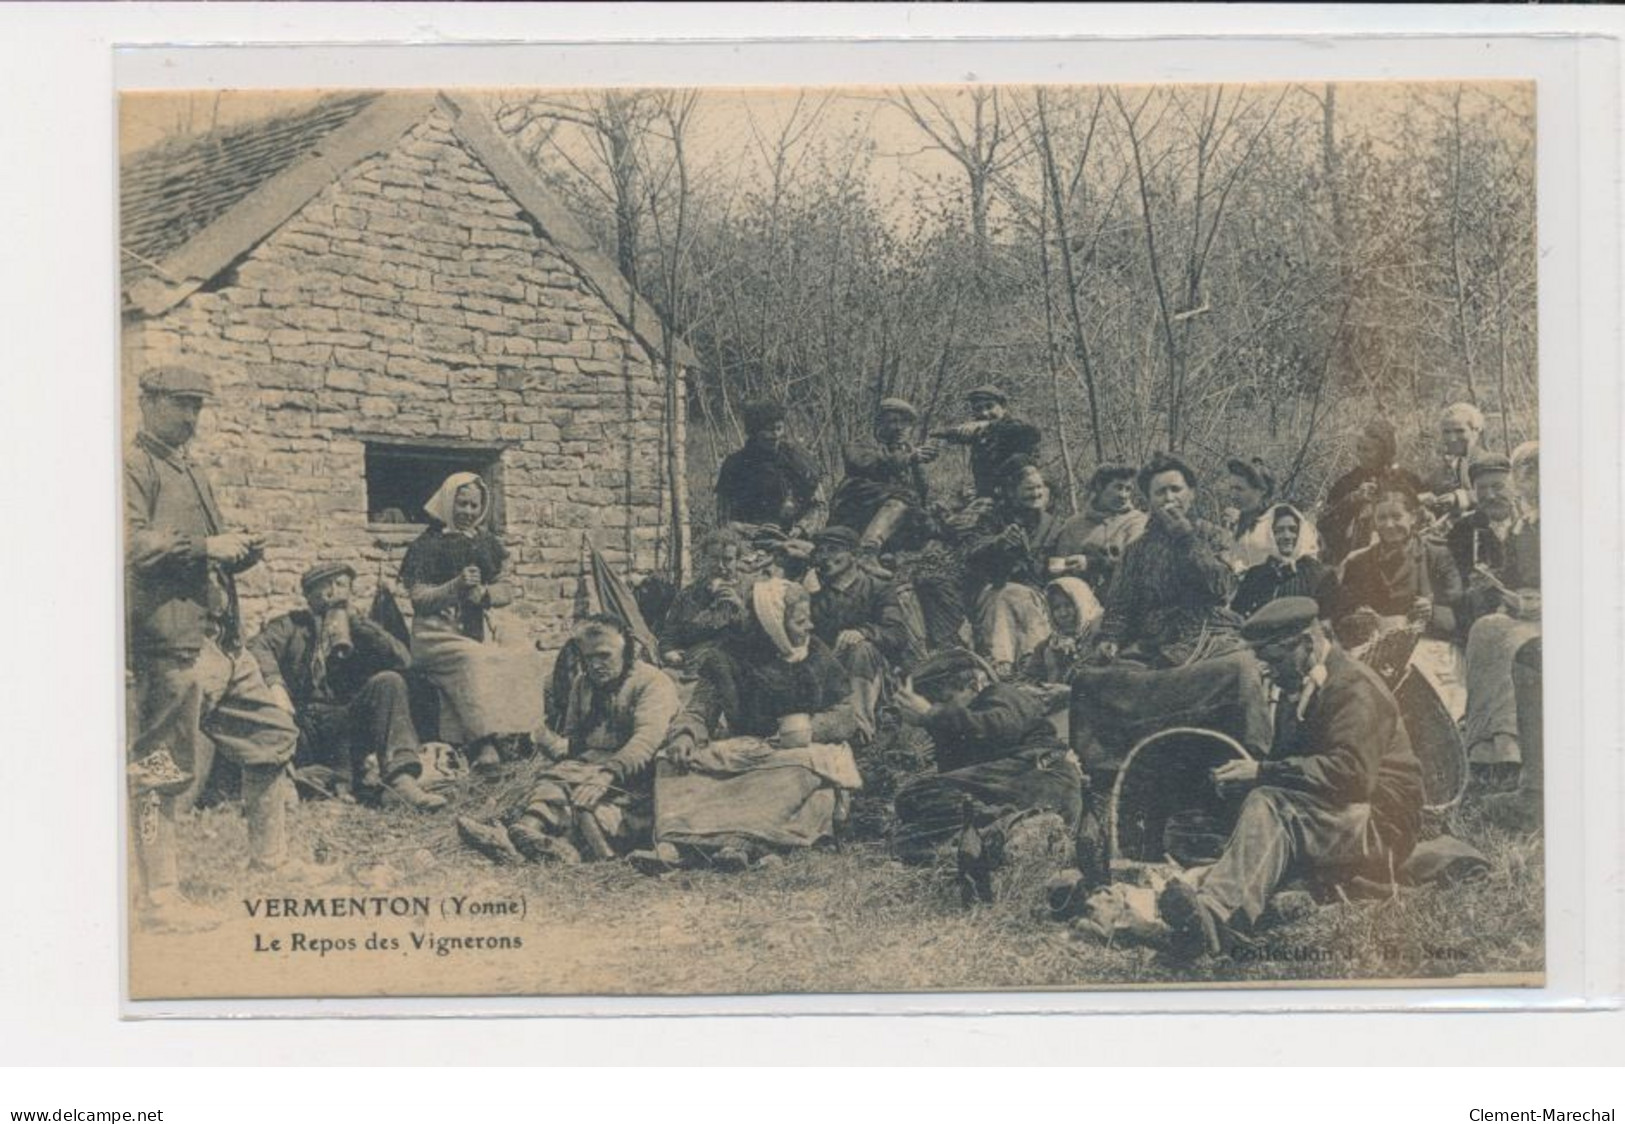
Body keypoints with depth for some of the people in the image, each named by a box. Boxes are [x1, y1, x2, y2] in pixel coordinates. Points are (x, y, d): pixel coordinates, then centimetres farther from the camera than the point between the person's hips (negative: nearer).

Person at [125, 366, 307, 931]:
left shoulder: (193, 473, 23)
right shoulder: (133, 467, -7)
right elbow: (132, 545, -20)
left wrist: (240, 551, 9)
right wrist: (206, 546, -18)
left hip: (222, 640, 10)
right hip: (171, 644, -10)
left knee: (271, 735, 15)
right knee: (165, 771, -6)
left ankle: (269, 855, 28)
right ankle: (160, 897, -1)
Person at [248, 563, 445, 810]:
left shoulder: (358, 630, 20)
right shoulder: (291, 625, 15)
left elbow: (402, 658, 1)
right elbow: (257, 647, -8)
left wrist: (354, 624, -2)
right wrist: (275, 684, -28)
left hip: (345, 727, 2)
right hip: (301, 725, -2)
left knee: (389, 682, -21)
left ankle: (401, 779, -34)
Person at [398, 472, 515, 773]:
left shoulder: (486, 544, 17)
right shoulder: (428, 545, 2)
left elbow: (506, 590, 15)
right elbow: (418, 598, -4)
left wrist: (483, 593, -7)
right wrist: (456, 585, -18)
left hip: (471, 632, 5)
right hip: (433, 633, -5)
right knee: (472, 656, -32)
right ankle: (484, 743, -38)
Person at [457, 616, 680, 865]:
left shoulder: (653, 683, -4)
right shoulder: (582, 684, 21)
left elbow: (646, 740, -21)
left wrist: (607, 774, -36)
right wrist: (557, 746, -1)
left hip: (631, 776, -5)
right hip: (588, 766, 5)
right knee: (554, 777, -27)